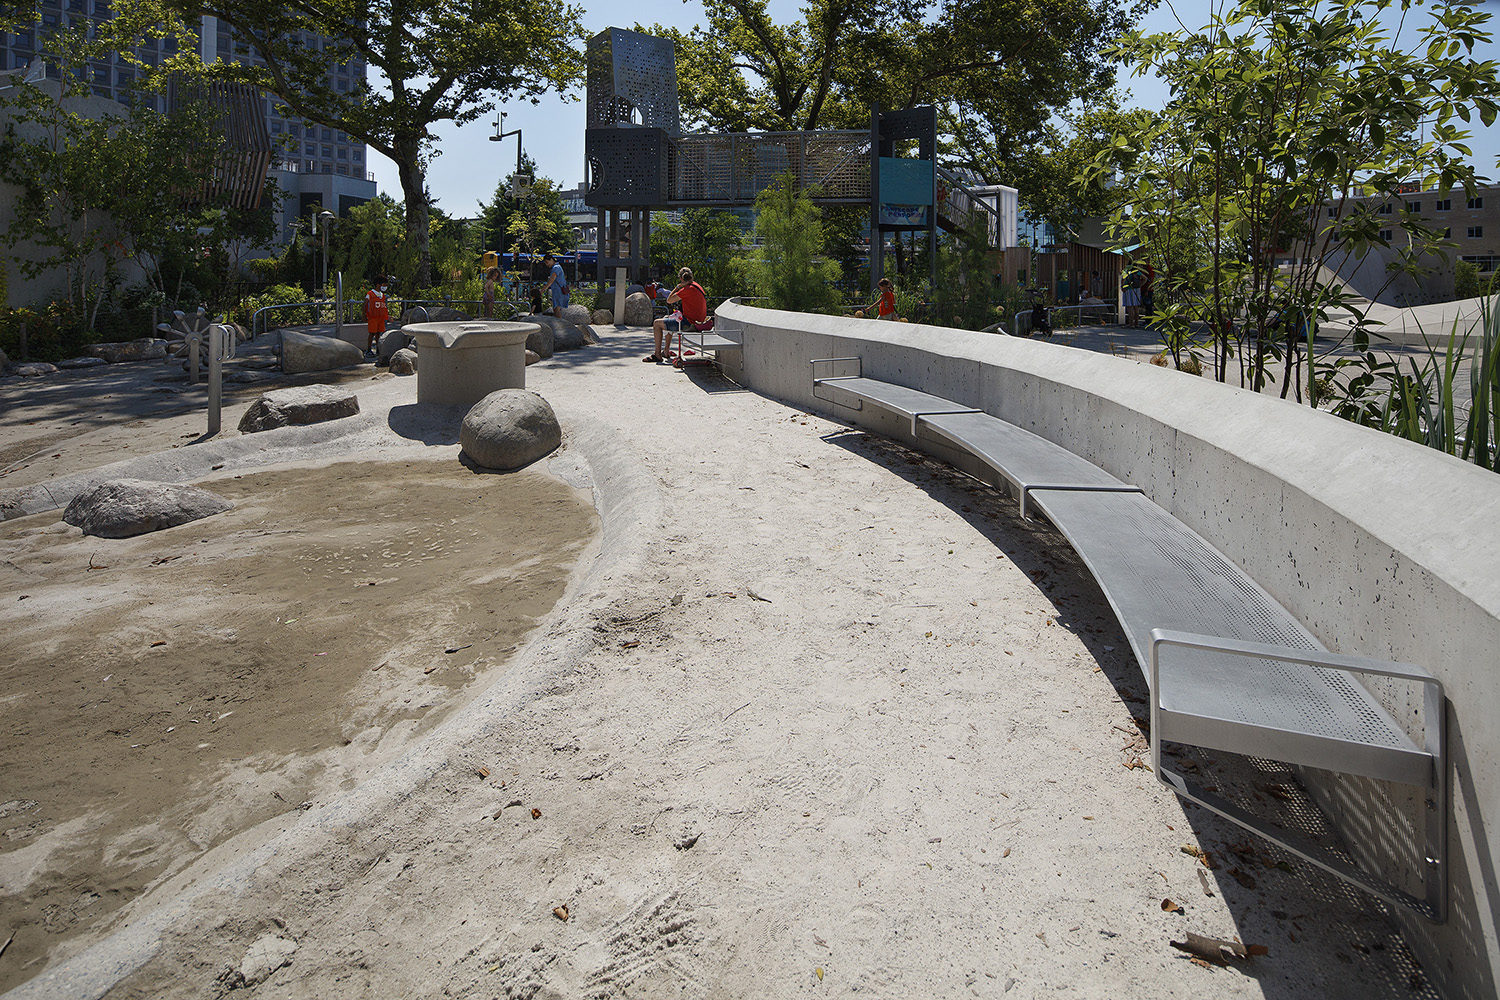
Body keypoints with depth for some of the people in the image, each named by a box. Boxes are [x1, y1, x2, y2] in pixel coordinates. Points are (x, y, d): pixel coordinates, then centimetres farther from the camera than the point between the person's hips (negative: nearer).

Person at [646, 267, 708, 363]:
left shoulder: (688, 289, -19)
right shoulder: (697, 286, 10)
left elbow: (669, 300, -15)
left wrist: (677, 287, -4)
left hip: (688, 323, -10)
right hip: (697, 321, 10)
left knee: (657, 324, -2)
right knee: (668, 320, 34)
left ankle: (657, 355, -2)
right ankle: (666, 351, 37)